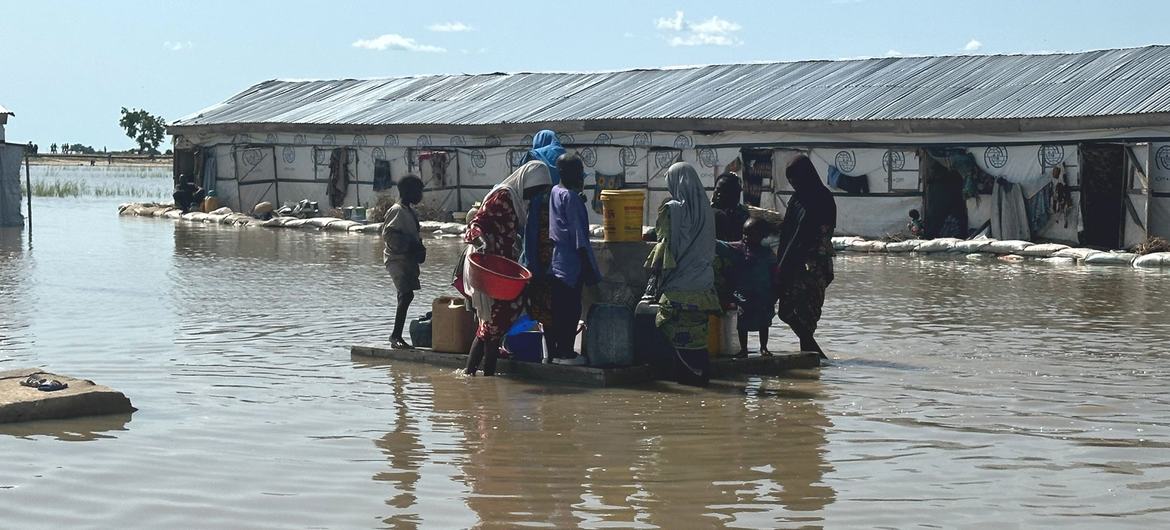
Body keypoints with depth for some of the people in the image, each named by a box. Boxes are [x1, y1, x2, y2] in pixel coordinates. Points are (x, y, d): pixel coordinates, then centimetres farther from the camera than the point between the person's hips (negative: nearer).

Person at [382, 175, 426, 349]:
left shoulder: (410, 211, 18)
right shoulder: (397, 210, -11)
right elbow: (388, 235, -18)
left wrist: (418, 248, 10)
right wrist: (409, 246, -20)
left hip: (408, 259, 9)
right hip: (397, 259, -9)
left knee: (405, 296, 7)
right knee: (406, 294, -18)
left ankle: (396, 336, 11)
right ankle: (396, 336, -16)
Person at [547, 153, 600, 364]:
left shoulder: (554, 193, 11)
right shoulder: (571, 197, -14)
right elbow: (578, 234, -15)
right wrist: (587, 264, -13)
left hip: (553, 261, 8)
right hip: (571, 263, -8)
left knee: (554, 309, 10)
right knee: (570, 309, -2)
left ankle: (551, 351, 14)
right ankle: (565, 352, 0)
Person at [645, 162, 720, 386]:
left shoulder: (673, 209, -12)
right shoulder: (706, 209, 9)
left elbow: (666, 244, -12)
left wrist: (654, 268, -3)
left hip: (678, 283, -7)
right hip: (702, 281, 7)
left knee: (679, 331, -1)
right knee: (698, 330, 11)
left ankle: (686, 373, 1)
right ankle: (702, 371, 14)